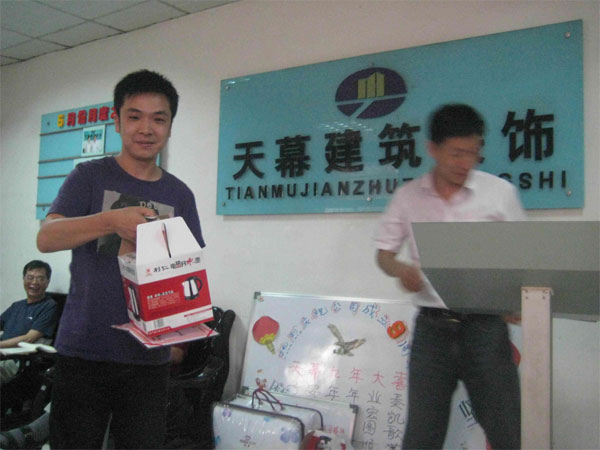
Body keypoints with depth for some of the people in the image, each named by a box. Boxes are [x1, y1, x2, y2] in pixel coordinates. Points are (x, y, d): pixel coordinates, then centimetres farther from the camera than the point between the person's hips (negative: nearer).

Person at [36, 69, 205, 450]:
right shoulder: (91, 177, 1)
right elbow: (46, 239, -13)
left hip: (149, 354, 2)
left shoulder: (179, 195, 8)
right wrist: (112, 221, -30)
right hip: (84, 349, -2)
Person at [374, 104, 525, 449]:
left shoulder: (501, 192, 0)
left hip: (485, 324, 0)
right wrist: (401, 269, -15)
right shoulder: (408, 197, 2)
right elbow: (384, 254, 8)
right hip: (433, 326, 1)